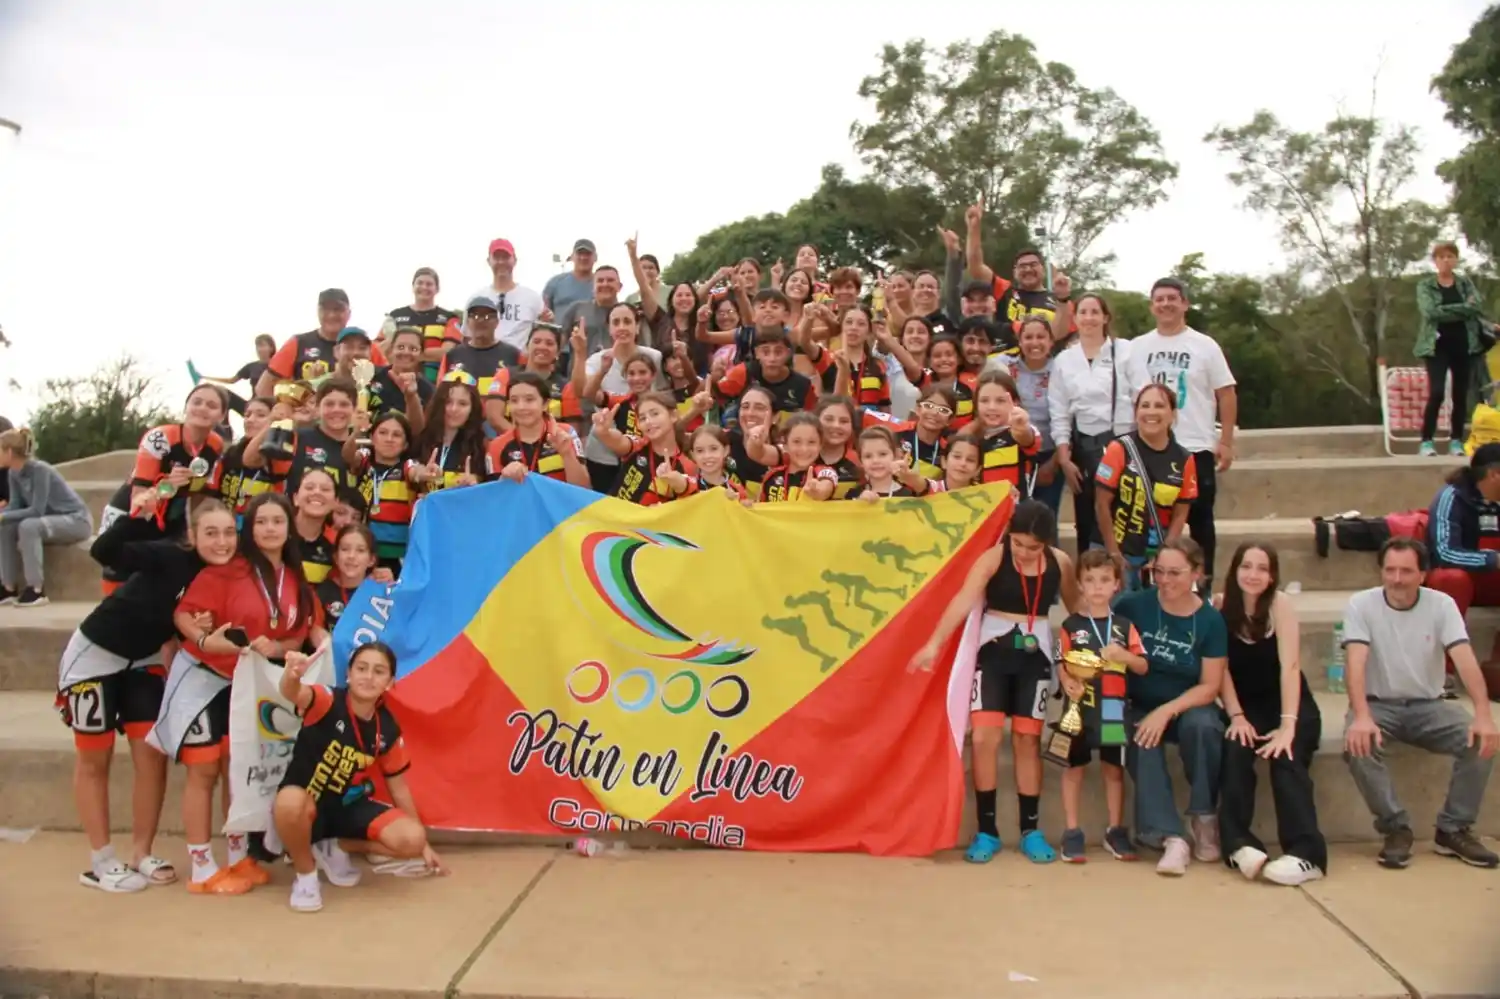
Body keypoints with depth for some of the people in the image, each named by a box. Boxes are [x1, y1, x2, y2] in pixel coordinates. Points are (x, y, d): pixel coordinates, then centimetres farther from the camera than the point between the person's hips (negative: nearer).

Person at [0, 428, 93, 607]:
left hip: (76, 521, -8)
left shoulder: (39, 470, -24)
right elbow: (15, 506, -3)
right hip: (51, 520, 8)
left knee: (28, 526, -31)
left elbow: (37, 510, -28)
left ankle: (37, 590, -26)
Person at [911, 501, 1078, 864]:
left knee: (1027, 740, 7)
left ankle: (1031, 830, 20)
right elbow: (964, 600, -27)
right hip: (993, 651, -2)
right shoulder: (993, 558, -14)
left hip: (1035, 655, 2)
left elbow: (1076, 607, 8)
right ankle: (986, 831, 8)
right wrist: (935, 643, -39)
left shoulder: (1060, 563, -4)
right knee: (985, 738, -6)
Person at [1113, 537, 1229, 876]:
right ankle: (1171, 836, -31)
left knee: (1202, 725, -33)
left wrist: (1167, 711, -21)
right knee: (1143, 742, -32)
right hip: (1140, 708, 0)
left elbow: (1210, 686, -8)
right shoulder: (1133, 605, -9)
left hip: (1188, 708, 0)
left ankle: (1205, 819, -13)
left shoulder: (1210, 620, -8)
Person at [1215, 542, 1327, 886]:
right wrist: (1237, 716, -18)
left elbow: (1290, 666, -20)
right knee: (1234, 749, -28)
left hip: (1289, 705, -2)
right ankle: (1238, 843, -28)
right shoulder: (1221, 605, -5)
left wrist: (1287, 725, -30)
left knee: (1285, 756, -30)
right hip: (1246, 707, 2)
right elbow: (1221, 667, -6)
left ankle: (1306, 853, -32)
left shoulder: (1280, 604, -12)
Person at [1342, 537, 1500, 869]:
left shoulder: (1442, 605, -4)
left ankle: (1454, 830, -4)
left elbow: (1465, 660, -16)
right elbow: (1355, 662, -22)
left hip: (1428, 705, 2)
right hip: (1378, 704, -2)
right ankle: (1396, 829, -12)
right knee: (1358, 744, -32)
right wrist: (1361, 716, -37)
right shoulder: (1361, 604, -10)